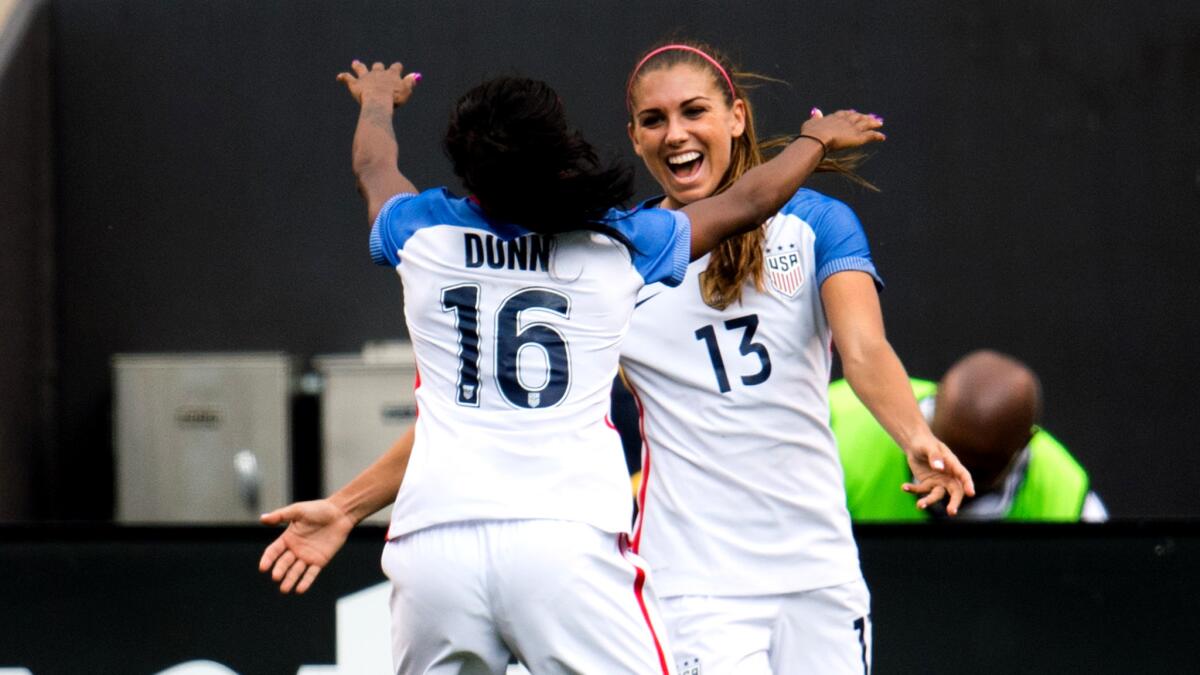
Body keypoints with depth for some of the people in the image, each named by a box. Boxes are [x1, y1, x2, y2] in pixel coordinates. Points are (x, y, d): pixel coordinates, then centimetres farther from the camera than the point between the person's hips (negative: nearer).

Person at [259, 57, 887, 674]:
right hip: (568, 537, -2)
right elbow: (748, 202, 24)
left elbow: (373, 165, 35)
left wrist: (376, 98, 57)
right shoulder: (620, 245, 7)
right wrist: (815, 139, 44)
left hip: (431, 539, 2)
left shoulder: (421, 235, 10)